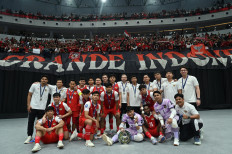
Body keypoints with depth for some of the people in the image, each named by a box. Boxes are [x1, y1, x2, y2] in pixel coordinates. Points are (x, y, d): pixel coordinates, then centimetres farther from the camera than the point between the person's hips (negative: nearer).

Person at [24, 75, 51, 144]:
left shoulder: (48, 88, 2)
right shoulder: (34, 85, 0)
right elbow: (29, 95, 2)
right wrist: (28, 105, -3)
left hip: (42, 108, 1)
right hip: (33, 107, 0)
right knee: (30, 121, 3)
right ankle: (29, 136, 18)